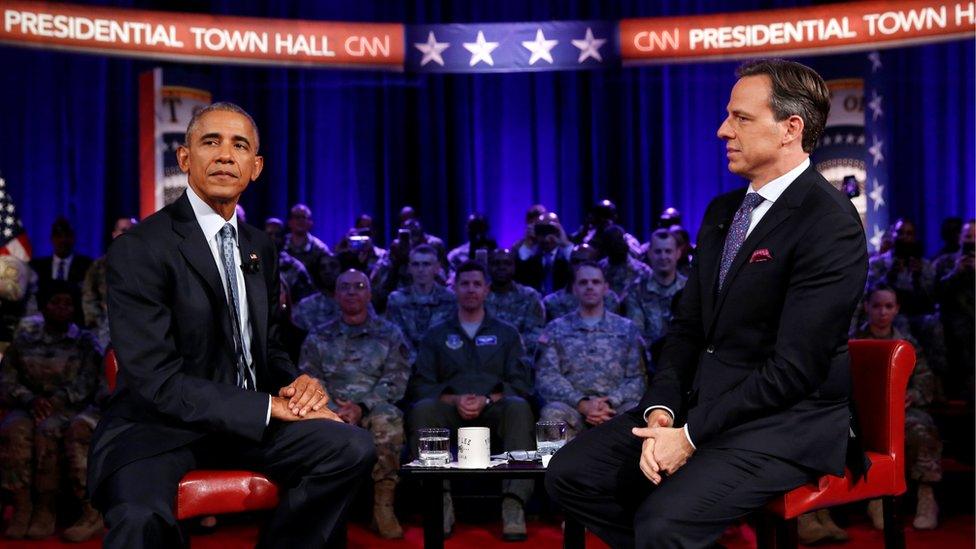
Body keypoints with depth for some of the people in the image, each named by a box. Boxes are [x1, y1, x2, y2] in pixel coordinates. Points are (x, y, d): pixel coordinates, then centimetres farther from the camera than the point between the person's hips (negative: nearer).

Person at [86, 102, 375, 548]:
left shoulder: (260, 248, 11)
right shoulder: (138, 249, -11)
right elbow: (157, 380, -17)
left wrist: (295, 384, -6)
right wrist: (269, 408, -20)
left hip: (247, 421, 6)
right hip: (155, 428, -6)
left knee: (354, 448, -18)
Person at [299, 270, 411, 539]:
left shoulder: (389, 334, 13)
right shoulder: (318, 338, 17)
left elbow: (395, 381, 2)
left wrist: (362, 407, -16)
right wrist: (334, 408, -15)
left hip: (376, 409, -1)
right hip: (332, 409, 1)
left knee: (388, 418, -37)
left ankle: (383, 506, -30)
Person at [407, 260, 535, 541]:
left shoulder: (507, 333, 19)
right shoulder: (436, 335, 19)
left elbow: (520, 384, 7)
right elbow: (421, 385, 7)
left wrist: (486, 400, -12)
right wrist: (454, 400, -12)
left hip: (495, 410, 0)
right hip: (451, 410, 0)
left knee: (519, 407, -35)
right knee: (422, 409, -33)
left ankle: (514, 503, -42)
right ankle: (441, 499, -36)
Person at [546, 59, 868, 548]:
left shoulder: (831, 223, -14)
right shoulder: (722, 211, 13)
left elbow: (793, 368, -18)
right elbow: (687, 326, 11)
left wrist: (692, 435, -17)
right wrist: (661, 410, -6)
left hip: (784, 421, -8)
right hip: (700, 400, 8)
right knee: (568, 473, -4)